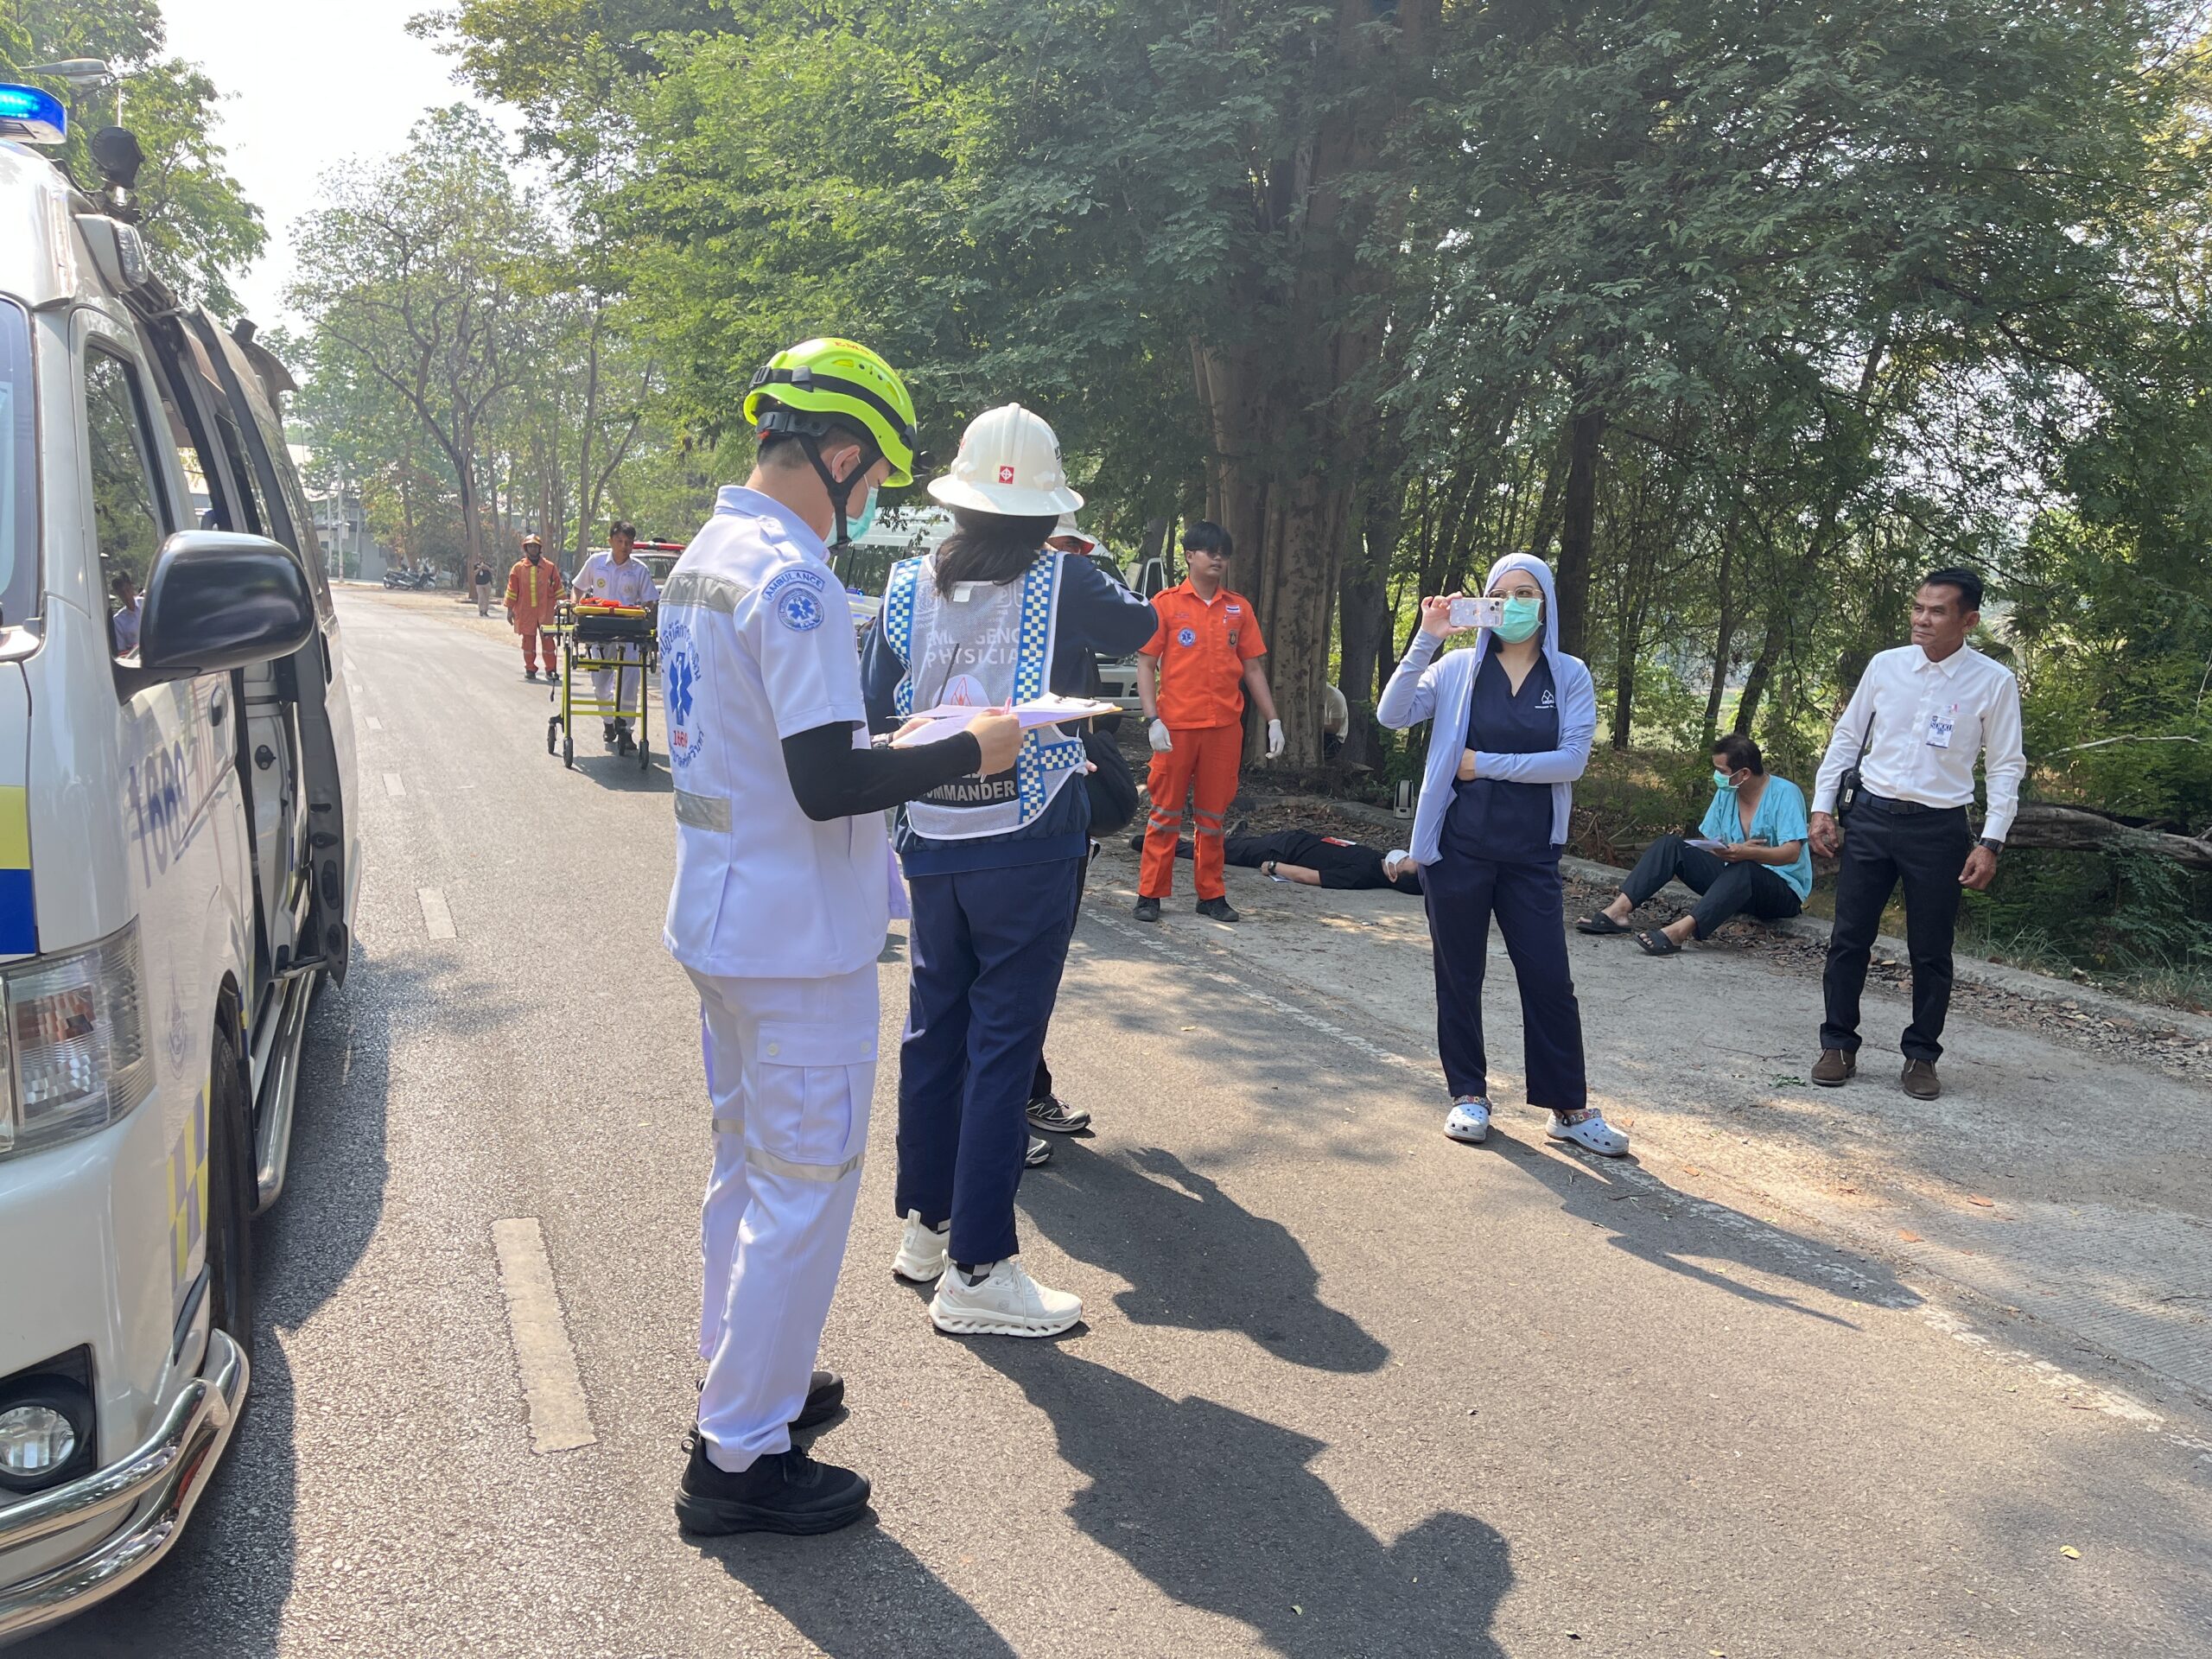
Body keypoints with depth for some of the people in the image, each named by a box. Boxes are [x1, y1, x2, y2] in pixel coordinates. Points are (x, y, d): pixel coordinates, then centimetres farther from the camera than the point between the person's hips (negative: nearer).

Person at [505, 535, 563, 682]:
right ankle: (530, 669, 12)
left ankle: (551, 670, 1)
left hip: (545, 611, -1)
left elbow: (558, 587, 10)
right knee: (528, 640, 4)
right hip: (525, 611, 1)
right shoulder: (518, 568, 6)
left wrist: (560, 603, 4)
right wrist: (510, 609, 4)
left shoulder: (549, 567, 6)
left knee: (547, 639, -4)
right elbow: (512, 589, 7)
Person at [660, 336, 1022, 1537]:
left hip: (721, 919, 10)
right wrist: (968, 750, -13)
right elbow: (828, 784, -26)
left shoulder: (702, 559, 10)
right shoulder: (792, 576, -21)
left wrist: (879, 747, 15)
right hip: (798, 939, -10)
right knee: (804, 1185, 1)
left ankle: (742, 1375, 37)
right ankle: (739, 1457, 12)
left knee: (748, 1162, 21)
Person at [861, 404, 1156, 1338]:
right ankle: (976, 1269, 6)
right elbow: (1139, 627, 12)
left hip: (932, 842, 4)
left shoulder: (910, 585, 0)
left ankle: (924, 1226, 30)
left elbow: (873, 712, 2)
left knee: (933, 1029, 16)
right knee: (1003, 1044, 1)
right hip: (1029, 847, -4)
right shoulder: (1064, 582, -8)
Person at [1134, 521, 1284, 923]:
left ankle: (1211, 895, 18)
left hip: (1225, 727, 3)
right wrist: (1154, 720, -13)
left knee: (1213, 814, 10)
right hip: (1176, 726, -3)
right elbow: (1146, 665, -2)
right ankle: (1150, 894, 10)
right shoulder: (1166, 604, -1)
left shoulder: (1239, 608, 10)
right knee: (1166, 811, 3)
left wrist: (1272, 720, 6)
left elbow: (1253, 668, 13)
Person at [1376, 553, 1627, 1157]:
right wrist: (1426, 639, -19)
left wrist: (1486, 763, -12)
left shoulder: (1569, 675, 2)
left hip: (1530, 853, 0)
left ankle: (1569, 1108, 15)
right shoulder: (1459, 668, 1)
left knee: (1549, 979, 3)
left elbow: (1573, 759, -9)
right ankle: (1469, 1096, 22)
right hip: (1457, 846, 0)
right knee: (1459, 975, 8)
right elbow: (1392, 715, -12)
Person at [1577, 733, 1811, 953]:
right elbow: (1707, 843, 7)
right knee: (1670, 845, -10)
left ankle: (1679, 931, -57)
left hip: (1784, 891, -6)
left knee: (1742, 869, -41)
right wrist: (1729, 851, -15)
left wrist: (1747, 853, -39)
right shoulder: (1725, 794, 7)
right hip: (1732, 878, 7)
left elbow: (1792, 853, -23)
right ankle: (1618, 910, -28)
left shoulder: (1785, 793, -12)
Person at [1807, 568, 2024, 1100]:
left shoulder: (1994, 682, -4)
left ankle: (1921, 1056, 22)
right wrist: (1822, 807, 4)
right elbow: (1846, 737, 9)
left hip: (1939, 829, -2)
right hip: (1871, 817, 2)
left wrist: (1991, 842, -8)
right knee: (1848, 938, 5)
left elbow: (2006, 767, -2)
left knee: (1930, 952, 7)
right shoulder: (1885, 666, 2)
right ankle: (1838, 1044, 18)